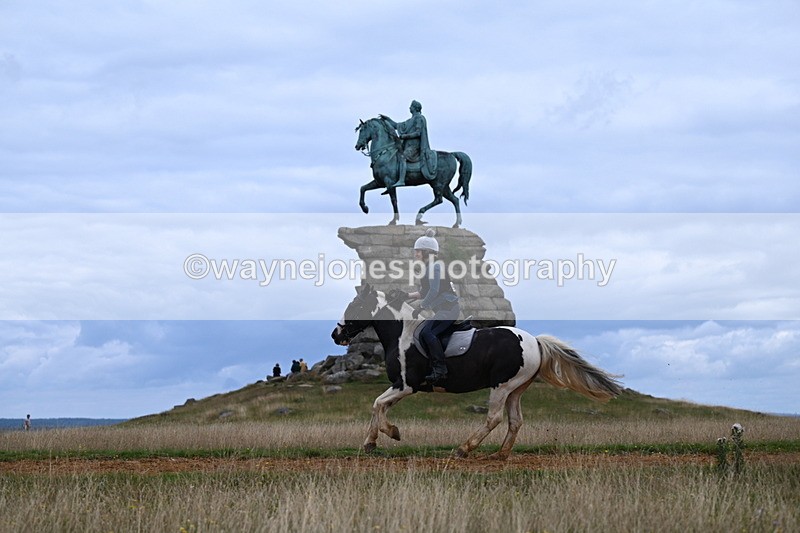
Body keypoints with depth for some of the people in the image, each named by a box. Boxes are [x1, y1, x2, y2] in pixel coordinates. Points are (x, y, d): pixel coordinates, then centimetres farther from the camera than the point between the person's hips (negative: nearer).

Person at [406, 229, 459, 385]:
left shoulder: (436, 266, -12)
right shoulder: (426, 268, 17)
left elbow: (434, 291, -21)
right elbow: (423, 293, 21)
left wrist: (421, 307, -16)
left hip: (449, 307, -10)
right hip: (439, 310, 10)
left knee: (428, 332, -24)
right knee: (423, 335, 0)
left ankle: (441, 368, -23)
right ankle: (435, 369, 4)